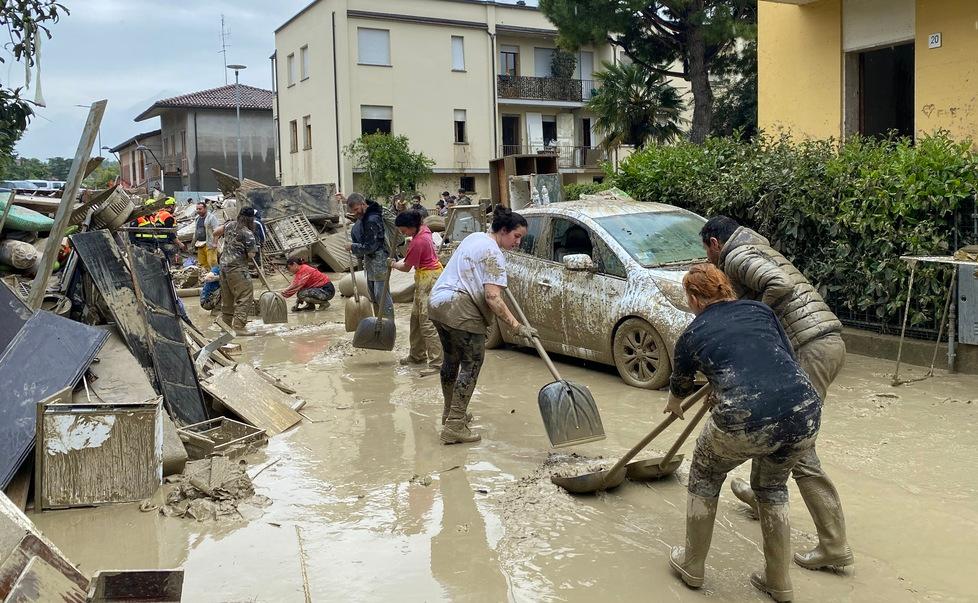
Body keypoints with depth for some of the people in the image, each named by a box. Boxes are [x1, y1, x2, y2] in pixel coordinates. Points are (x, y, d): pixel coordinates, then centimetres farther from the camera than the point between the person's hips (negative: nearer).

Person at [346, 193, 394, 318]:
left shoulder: (372, 220, -24)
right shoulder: (362, 216, 4)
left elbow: (370, 246, -22)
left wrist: (352, 247, -12)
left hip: (378, 258, -10)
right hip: (368, 258, 10)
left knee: (381, 294, -10)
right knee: (372, 294, 14)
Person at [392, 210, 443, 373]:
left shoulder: (417, 243, -24)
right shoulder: (424, 229, 2)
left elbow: (406, 267, -11)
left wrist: (393, 264, 8)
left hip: (429, 278, -11)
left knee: (427, 322, -11)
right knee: (416, 316, 18)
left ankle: (437, 363, -11)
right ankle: (417, 355, 30)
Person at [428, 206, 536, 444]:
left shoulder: (474, 237, 17)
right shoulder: (493, 254, -12)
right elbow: (492, 297, -21)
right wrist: (517, 326, -23)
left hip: (437, 302, 10)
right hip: (460, 311, -10)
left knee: (451, 358, 23)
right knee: (471, 364, -5)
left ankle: (451, 412, 39)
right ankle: (455, 428, -9)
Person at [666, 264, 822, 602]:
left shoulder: (692, 336, 16)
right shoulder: (759, 310, 21)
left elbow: (680, 386, 36)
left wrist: (674, 405, 58)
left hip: (746, 423, -3)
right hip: (805, 415, 4)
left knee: (705, 475, 27)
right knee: (772, 486, 30)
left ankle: (692, 565, 36)